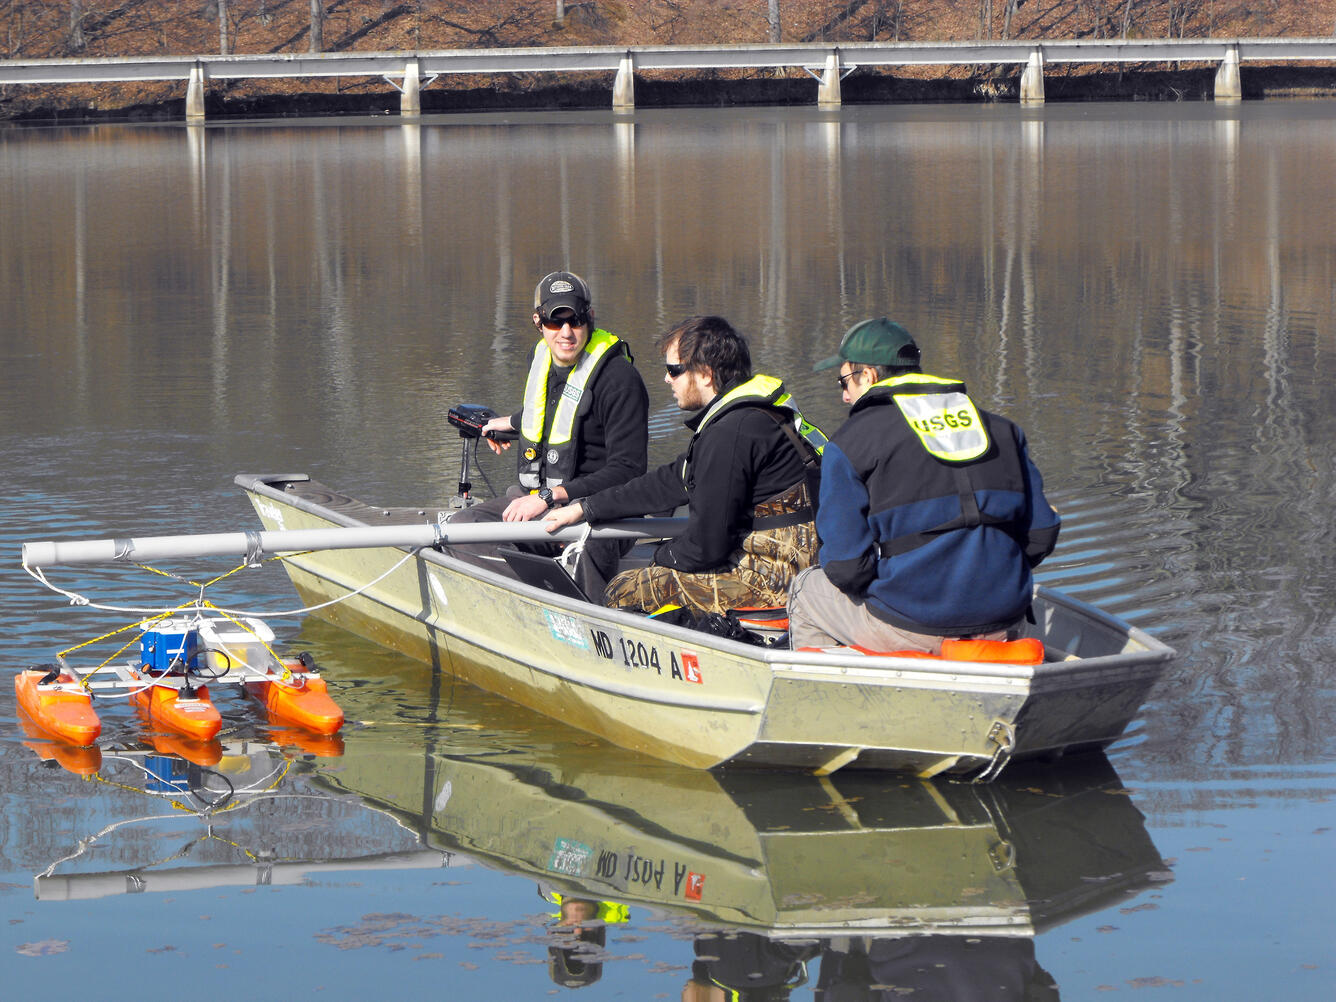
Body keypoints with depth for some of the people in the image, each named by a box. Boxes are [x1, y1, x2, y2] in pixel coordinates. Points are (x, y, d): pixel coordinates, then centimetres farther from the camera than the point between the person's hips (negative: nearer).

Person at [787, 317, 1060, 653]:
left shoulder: (850, 443, -3)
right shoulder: (1000, 429, 12)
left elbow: (846, 565, -8)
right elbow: (1041, 535, 9)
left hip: (910, 625, -4)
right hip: (1003, 624, 5)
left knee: (806, 590, 24)